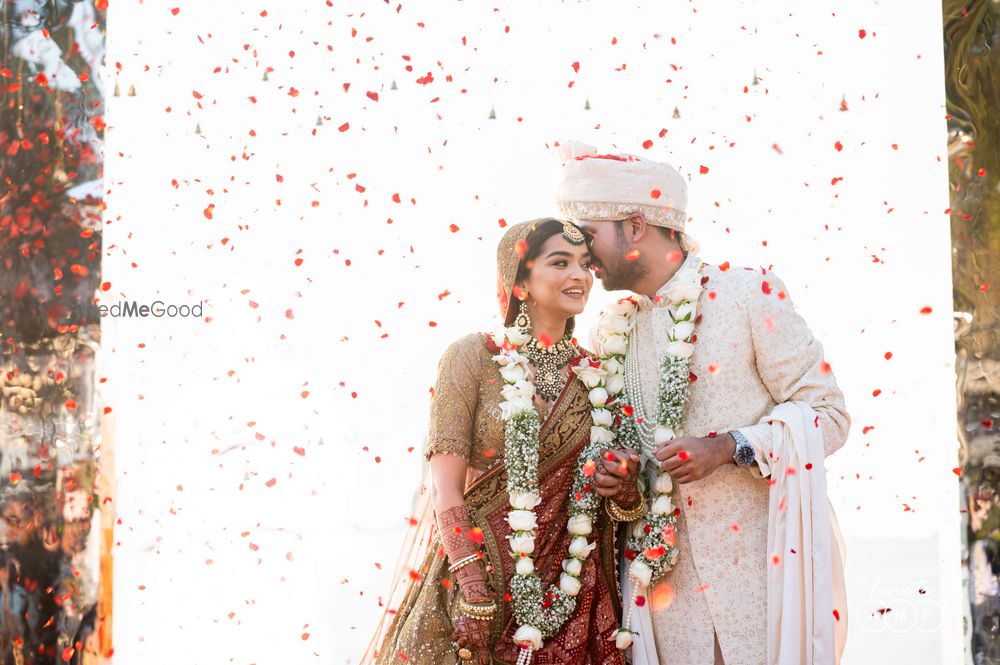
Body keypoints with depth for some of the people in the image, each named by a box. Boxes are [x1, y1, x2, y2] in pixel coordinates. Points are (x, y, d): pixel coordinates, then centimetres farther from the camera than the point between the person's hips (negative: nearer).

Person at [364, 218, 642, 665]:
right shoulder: (474, 355, -7)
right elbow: (445, 487, -11)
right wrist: (474, 593, -18)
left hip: (559, 593, 4)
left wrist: (624, 490, -11)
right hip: (469, 568, -3)